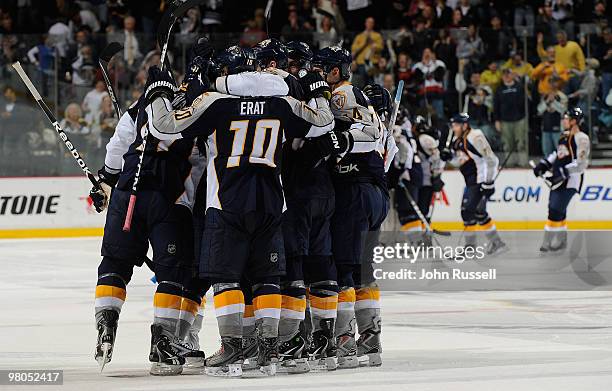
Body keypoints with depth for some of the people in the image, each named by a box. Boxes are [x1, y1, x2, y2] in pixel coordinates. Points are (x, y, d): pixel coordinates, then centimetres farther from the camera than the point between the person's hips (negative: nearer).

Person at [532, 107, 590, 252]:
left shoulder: (581, 139, -14)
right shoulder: (565, 136, 14)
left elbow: (581, 164, -20)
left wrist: (562, 173, -25)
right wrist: (544, 164, 16)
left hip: (570, 180, -9)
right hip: (559, 179, 9)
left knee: (555, 210, -13)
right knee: (559, 211, 12)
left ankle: (548, 241, -11)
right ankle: (561, 241, 23)